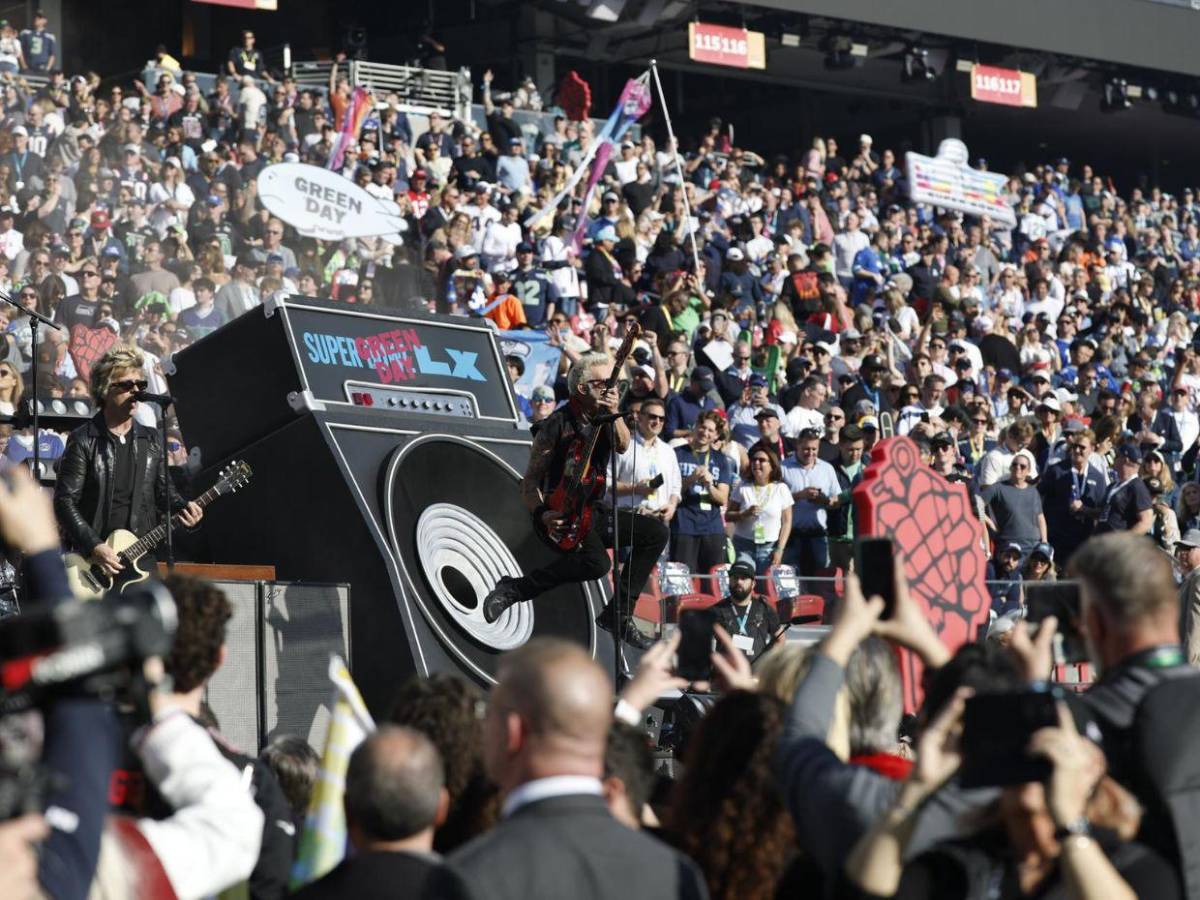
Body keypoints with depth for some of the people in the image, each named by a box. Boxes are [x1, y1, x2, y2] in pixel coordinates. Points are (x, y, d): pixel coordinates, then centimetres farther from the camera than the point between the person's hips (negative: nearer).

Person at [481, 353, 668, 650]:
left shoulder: (603, 419, 9)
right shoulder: (556, 425, -11)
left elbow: (623, 446, -11)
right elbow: (530, 480, -9)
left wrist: (615, 414, -27)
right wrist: (542, 514, -24)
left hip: (593, 512, 8)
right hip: (562, 515, -8)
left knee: (656, 532, -4)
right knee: (597, 563, -33)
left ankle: (618, 614, -2)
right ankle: (512, 589, -18)